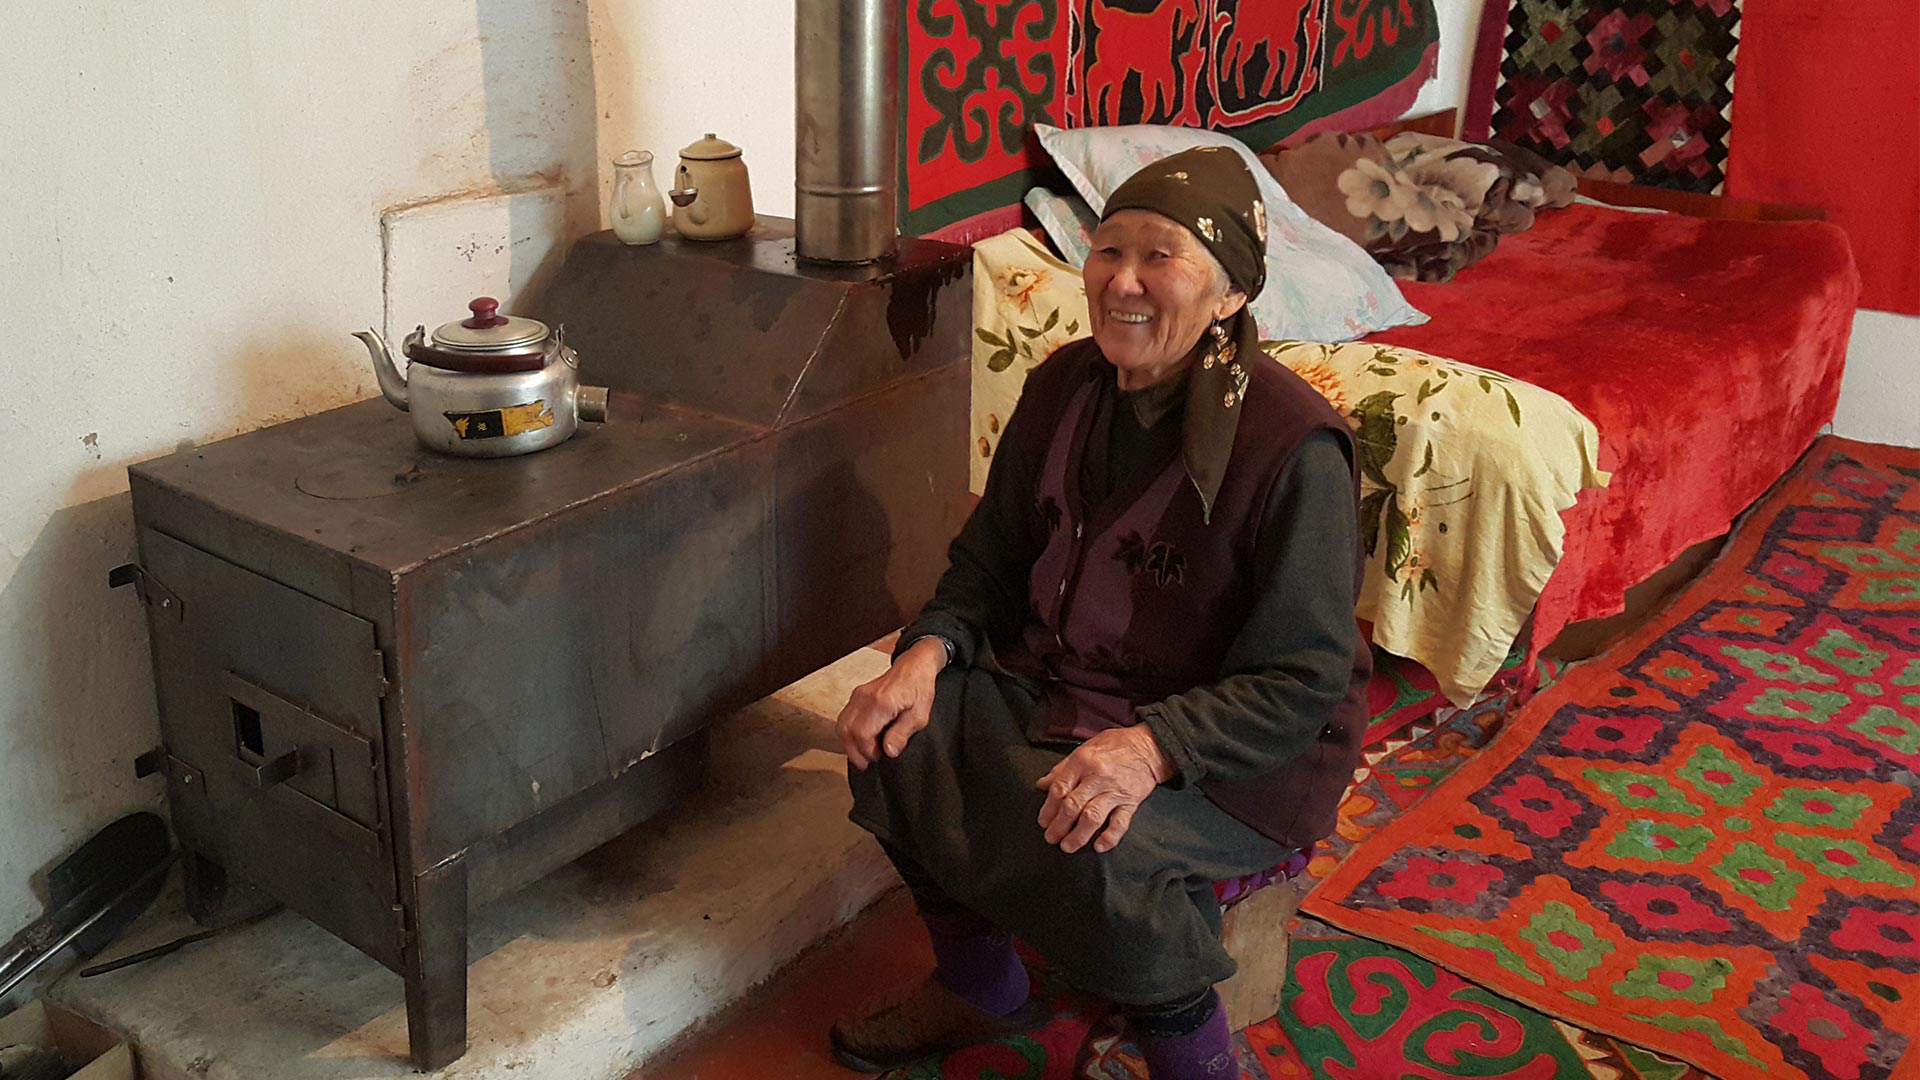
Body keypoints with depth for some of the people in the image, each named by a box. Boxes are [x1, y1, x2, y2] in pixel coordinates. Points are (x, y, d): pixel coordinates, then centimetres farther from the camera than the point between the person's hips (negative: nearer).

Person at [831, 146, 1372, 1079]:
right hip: (1058, 687, 7)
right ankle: (978, 989, 12)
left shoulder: (1293, 446, -22)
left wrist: (1149, 747, -36)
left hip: (1239, 754, -7)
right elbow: (990, 563, 8)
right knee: (899, 736, -13)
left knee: (1082, 848, -33)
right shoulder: (1064, 387, -1)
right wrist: (927, 654, -12)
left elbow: (1301, 682, -21)